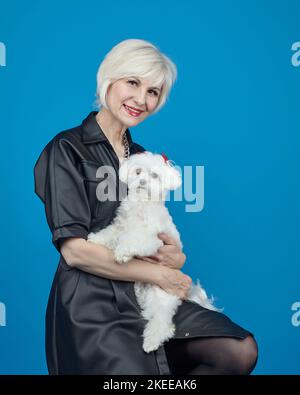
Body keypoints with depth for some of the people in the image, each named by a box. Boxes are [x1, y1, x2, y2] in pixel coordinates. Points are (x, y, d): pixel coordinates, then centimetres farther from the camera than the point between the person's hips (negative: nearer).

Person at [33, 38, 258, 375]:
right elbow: (74, 250, -13)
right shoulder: (67, 149, -4)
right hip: (92, 303, -5)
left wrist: (175, 256, -7)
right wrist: (159, 273, -10)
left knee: (242, 352, -14)